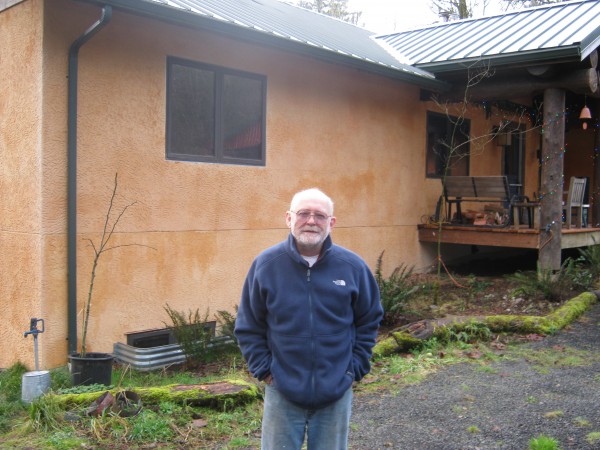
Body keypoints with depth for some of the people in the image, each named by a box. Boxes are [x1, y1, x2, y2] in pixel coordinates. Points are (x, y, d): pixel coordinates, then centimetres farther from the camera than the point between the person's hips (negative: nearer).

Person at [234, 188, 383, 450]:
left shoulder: (353, 266, -4)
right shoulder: (265, 265, -7)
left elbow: (369, 321, 7)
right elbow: (248, 328, 1)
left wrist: (355, 369, 2)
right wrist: (264, 371, -4)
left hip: (336, 394, 1)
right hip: (282, 393, -1)